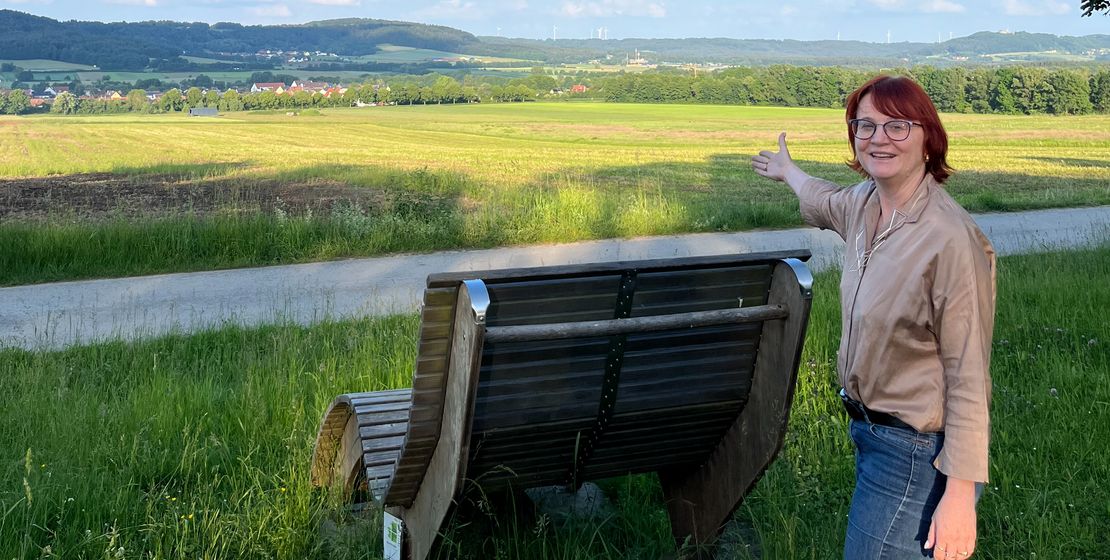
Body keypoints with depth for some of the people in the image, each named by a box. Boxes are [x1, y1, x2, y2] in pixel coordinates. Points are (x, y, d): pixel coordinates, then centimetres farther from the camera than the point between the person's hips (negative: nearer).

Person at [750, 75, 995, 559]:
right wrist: (787, 171, 48)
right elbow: (824, 201, 28)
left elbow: (969, 379, -22)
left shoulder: (950, 239, -24)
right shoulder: (864, 203, 1)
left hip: (917, 452, -8)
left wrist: (959, 496, -23)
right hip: (869, 427, 8)